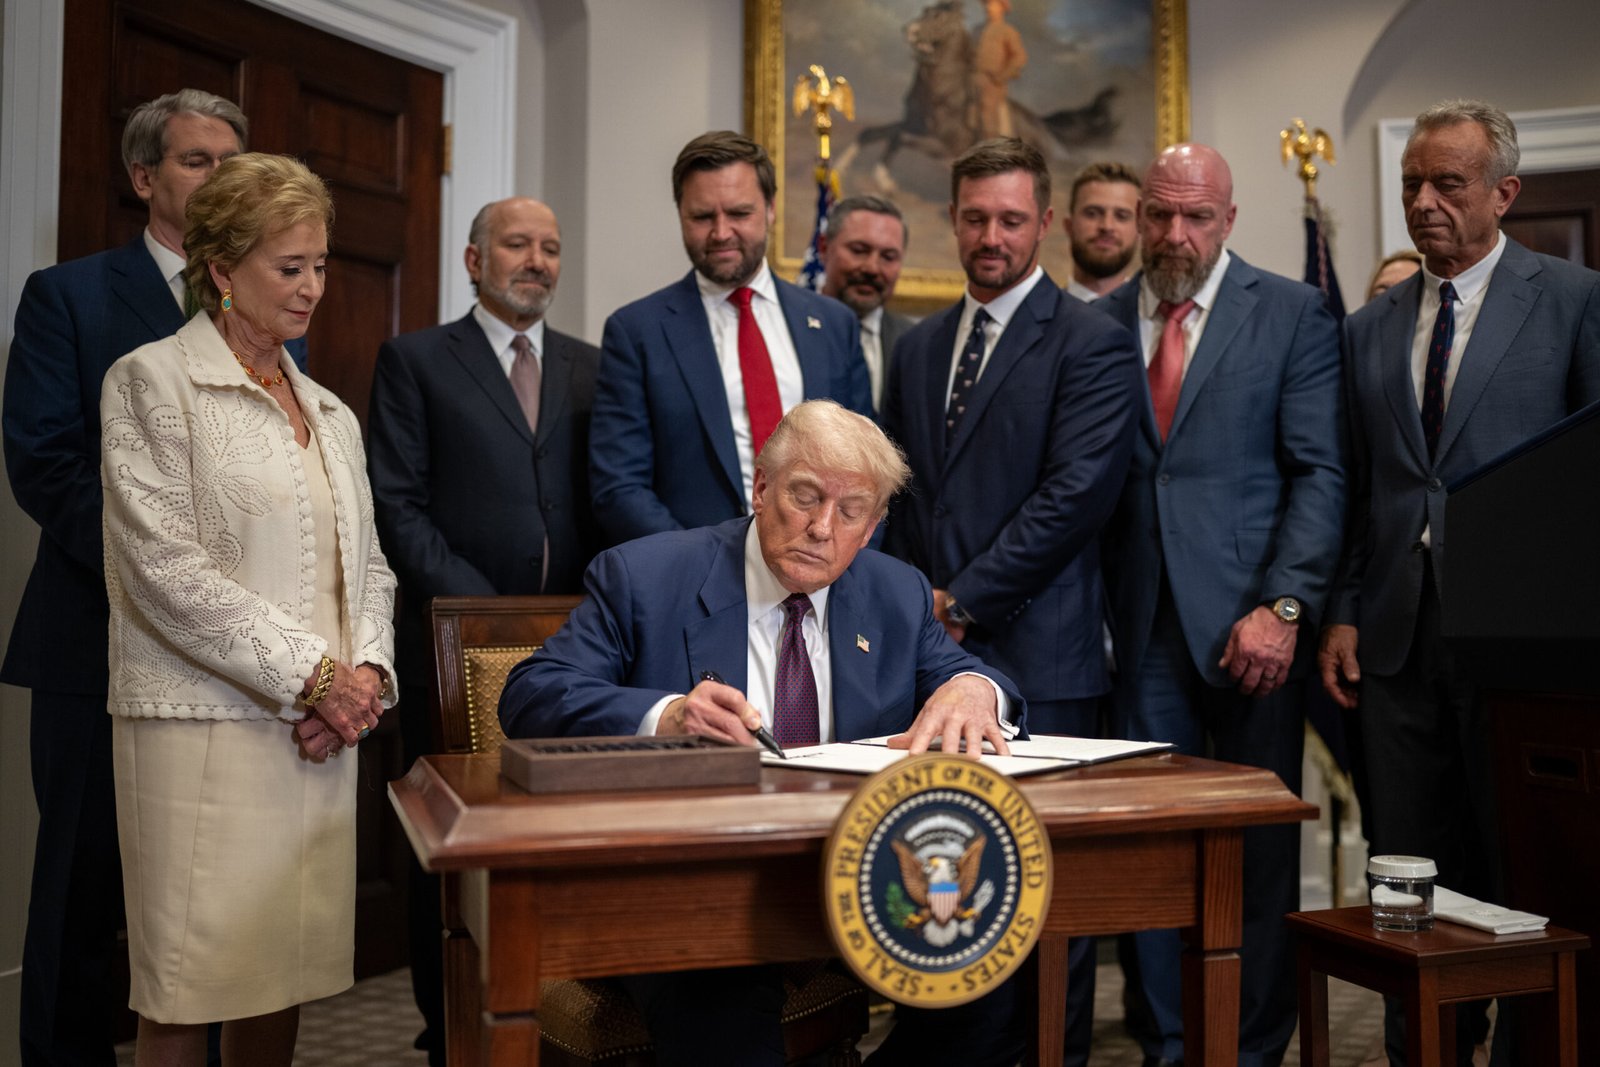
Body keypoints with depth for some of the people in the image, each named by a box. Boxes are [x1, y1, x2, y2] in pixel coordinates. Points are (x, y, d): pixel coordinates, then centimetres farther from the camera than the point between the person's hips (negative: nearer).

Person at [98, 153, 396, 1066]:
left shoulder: (331, 413, 19)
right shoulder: (151, 383, -1)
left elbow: (368, 566, 18)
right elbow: (166, 568, -11)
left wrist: (366, 671, -2)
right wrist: (314, 673, -12)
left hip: (321, 734, 6)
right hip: (205, 726, -6)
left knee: (286, 982, 8)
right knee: (186, 992, -1)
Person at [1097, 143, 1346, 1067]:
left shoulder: (1294, 314, 2)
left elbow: (1321, 473, -3)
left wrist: (1283, 608, -12)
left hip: (1251, 621, -2)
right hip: (1141, 623, 2)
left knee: (1260, 847, 5)